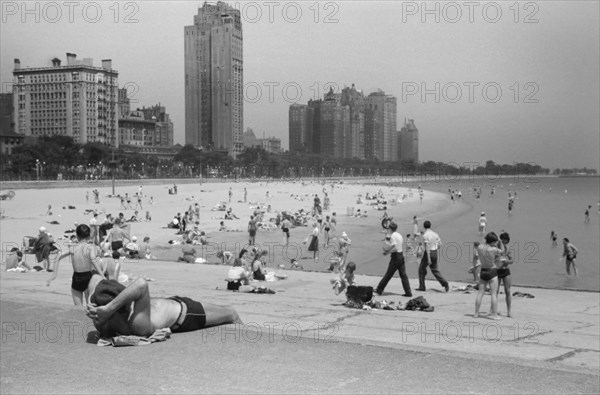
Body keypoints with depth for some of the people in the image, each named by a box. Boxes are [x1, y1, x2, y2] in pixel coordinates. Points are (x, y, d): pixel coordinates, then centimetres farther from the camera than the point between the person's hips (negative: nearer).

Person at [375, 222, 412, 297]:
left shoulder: (393, 236, -13)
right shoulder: (399, 235, 14)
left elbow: (394, 248, -21)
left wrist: (387, 252, -10)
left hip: (395, 256, -8)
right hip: (401, 255, 8)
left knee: (388, 274, 0)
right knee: (403, 275, 7)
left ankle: (379, 290, 9)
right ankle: (408, 292, 3)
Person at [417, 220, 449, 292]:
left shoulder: (425, 235, -13)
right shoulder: (435, 234, 8)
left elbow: (427, 247, -18)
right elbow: (440, 244, 9)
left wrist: (428, 259, -20)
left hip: (428, 253, -6)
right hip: (435, 253, 6)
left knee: (422, 268, 9)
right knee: (435, 270, 13)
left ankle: (422, 287, 11)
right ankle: (444, 283, -5)